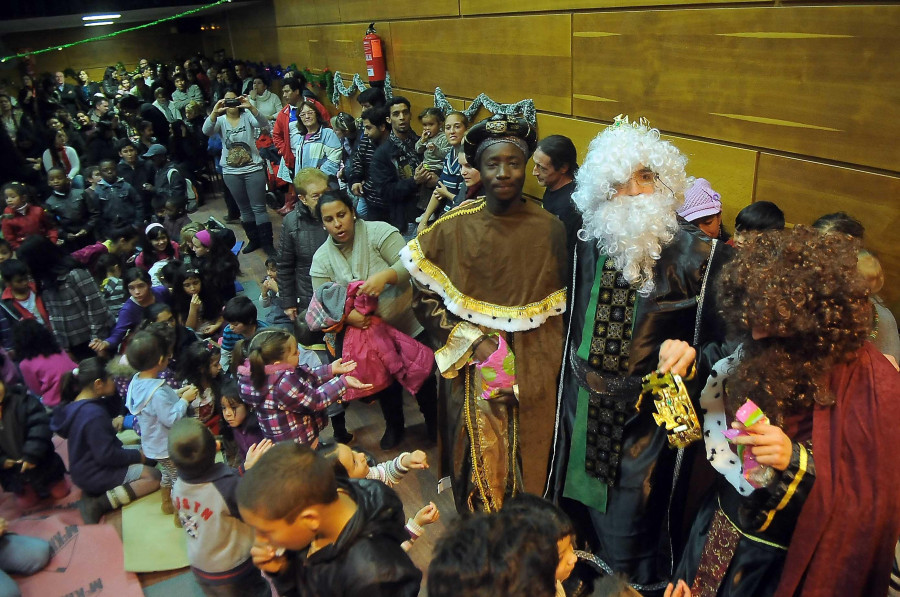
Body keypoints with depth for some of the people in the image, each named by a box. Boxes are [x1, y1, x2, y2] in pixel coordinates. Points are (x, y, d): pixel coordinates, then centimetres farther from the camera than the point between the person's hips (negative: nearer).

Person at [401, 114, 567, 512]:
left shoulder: (550, 230, -5)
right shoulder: (452, 229, -6)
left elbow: (561, 305, 3)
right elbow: (423, 297, -1)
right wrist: (474, 342, -9)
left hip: (534, 376, 1)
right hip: (474, 371, 0)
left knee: (529, 465, 13)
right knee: (481, 465, 8)